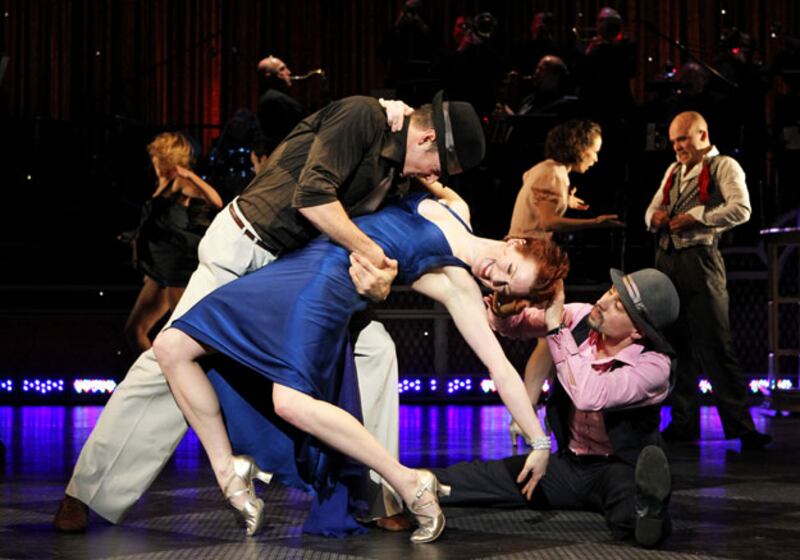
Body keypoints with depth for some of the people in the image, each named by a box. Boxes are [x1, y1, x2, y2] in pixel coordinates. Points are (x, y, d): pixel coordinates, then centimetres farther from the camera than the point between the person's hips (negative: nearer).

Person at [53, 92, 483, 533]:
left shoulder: (395, 166, 7)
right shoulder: (361, 115, -19)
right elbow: (311, 195, -29)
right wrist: (373, 254, -24)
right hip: (241, 252, -8)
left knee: (373, 348, 1)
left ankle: (380, 494, 6)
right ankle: (84, 493, -1)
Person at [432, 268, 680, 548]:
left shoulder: (653, 364, -24)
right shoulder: (582, 317, -10)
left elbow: (588, 396, -38)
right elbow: (516, 323, 2)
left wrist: (556, 325, -32)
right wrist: (501, 314, -24)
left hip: (618, 468, -6)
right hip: (568, 462, 6)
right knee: (481, 476, -12)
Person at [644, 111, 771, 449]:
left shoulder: (723, 167, 0)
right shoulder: (673, 171, 21)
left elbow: (741, 209, -14)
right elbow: (652, 209, 26)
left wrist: (696, 217, -18)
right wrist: (655, 216, 2)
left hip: (699, 260, -7)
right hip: (667, 262, 7)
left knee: (715, 345, -10)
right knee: (678, 345, 9)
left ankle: (739, 424, -9)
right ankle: (684, 421, 15)